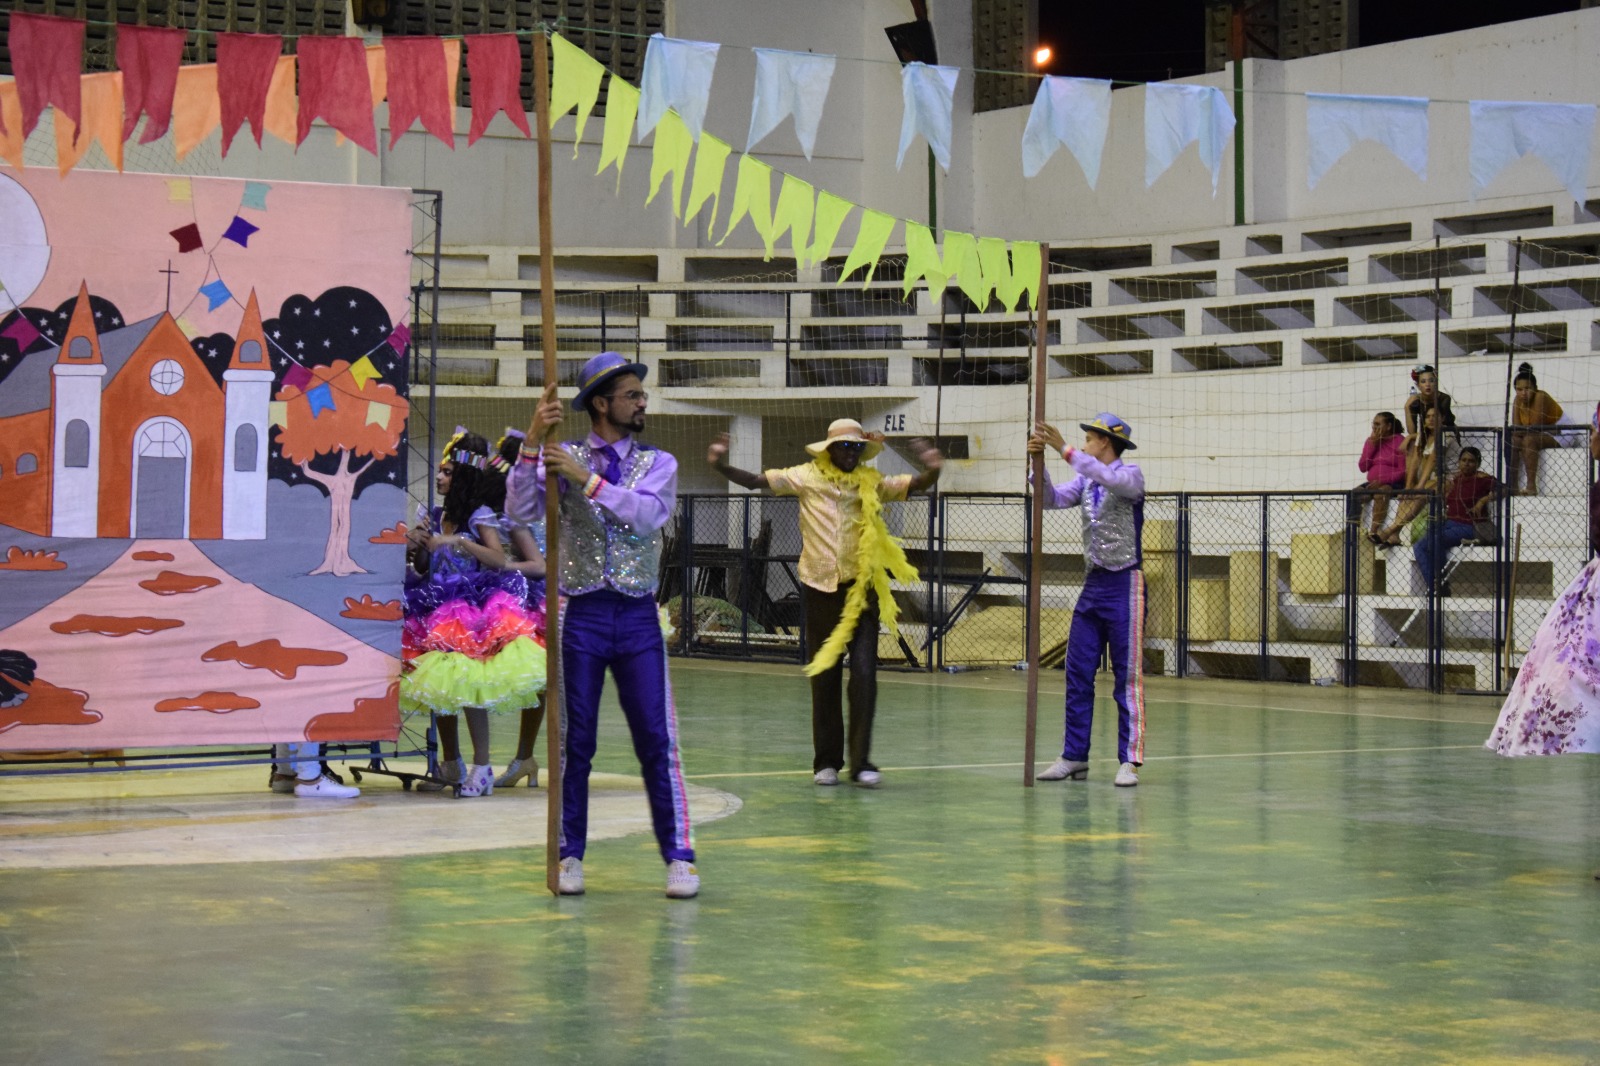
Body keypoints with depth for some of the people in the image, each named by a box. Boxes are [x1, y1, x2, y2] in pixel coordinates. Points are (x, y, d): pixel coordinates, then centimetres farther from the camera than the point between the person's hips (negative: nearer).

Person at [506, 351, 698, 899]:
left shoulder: (658, 463, 8)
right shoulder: (563, 457, 4)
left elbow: (649, 513, -12)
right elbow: (522, 510, -10)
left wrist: (589, 481, -18)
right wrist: (533, 442, -19)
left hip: (637, 615, 1)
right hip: (580, 613, -1)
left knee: (657, 740, -2)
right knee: (575, 740, 4)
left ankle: (679, 859, 2)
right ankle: (570, 856, 13)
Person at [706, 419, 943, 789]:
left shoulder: (872, 483, 1)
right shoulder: (808, 477, -1)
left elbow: (917, 484, -8)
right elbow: (756, 481, -5)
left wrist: (933, 470, -30)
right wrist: (721, 467, -21)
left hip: (861, 589, 0)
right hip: (820, 588, 0)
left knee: (864, 673, -8)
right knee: (824, 676, 7)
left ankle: (861, 761, -3)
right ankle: (826, 761, 15)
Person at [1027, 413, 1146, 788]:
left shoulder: (1131, 475, -8)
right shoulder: (1086, 480, 12)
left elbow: (1108, 480, -28)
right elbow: (1052, 499, 1)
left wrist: (1064, 449, -29)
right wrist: (1039, 462, -13)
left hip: (1124, 584, -7)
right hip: (1093, 584, 7)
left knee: (1127, 676, -5)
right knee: (1078, 675, 7)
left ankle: (1129, 760, -3)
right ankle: (1074, 756, 12)